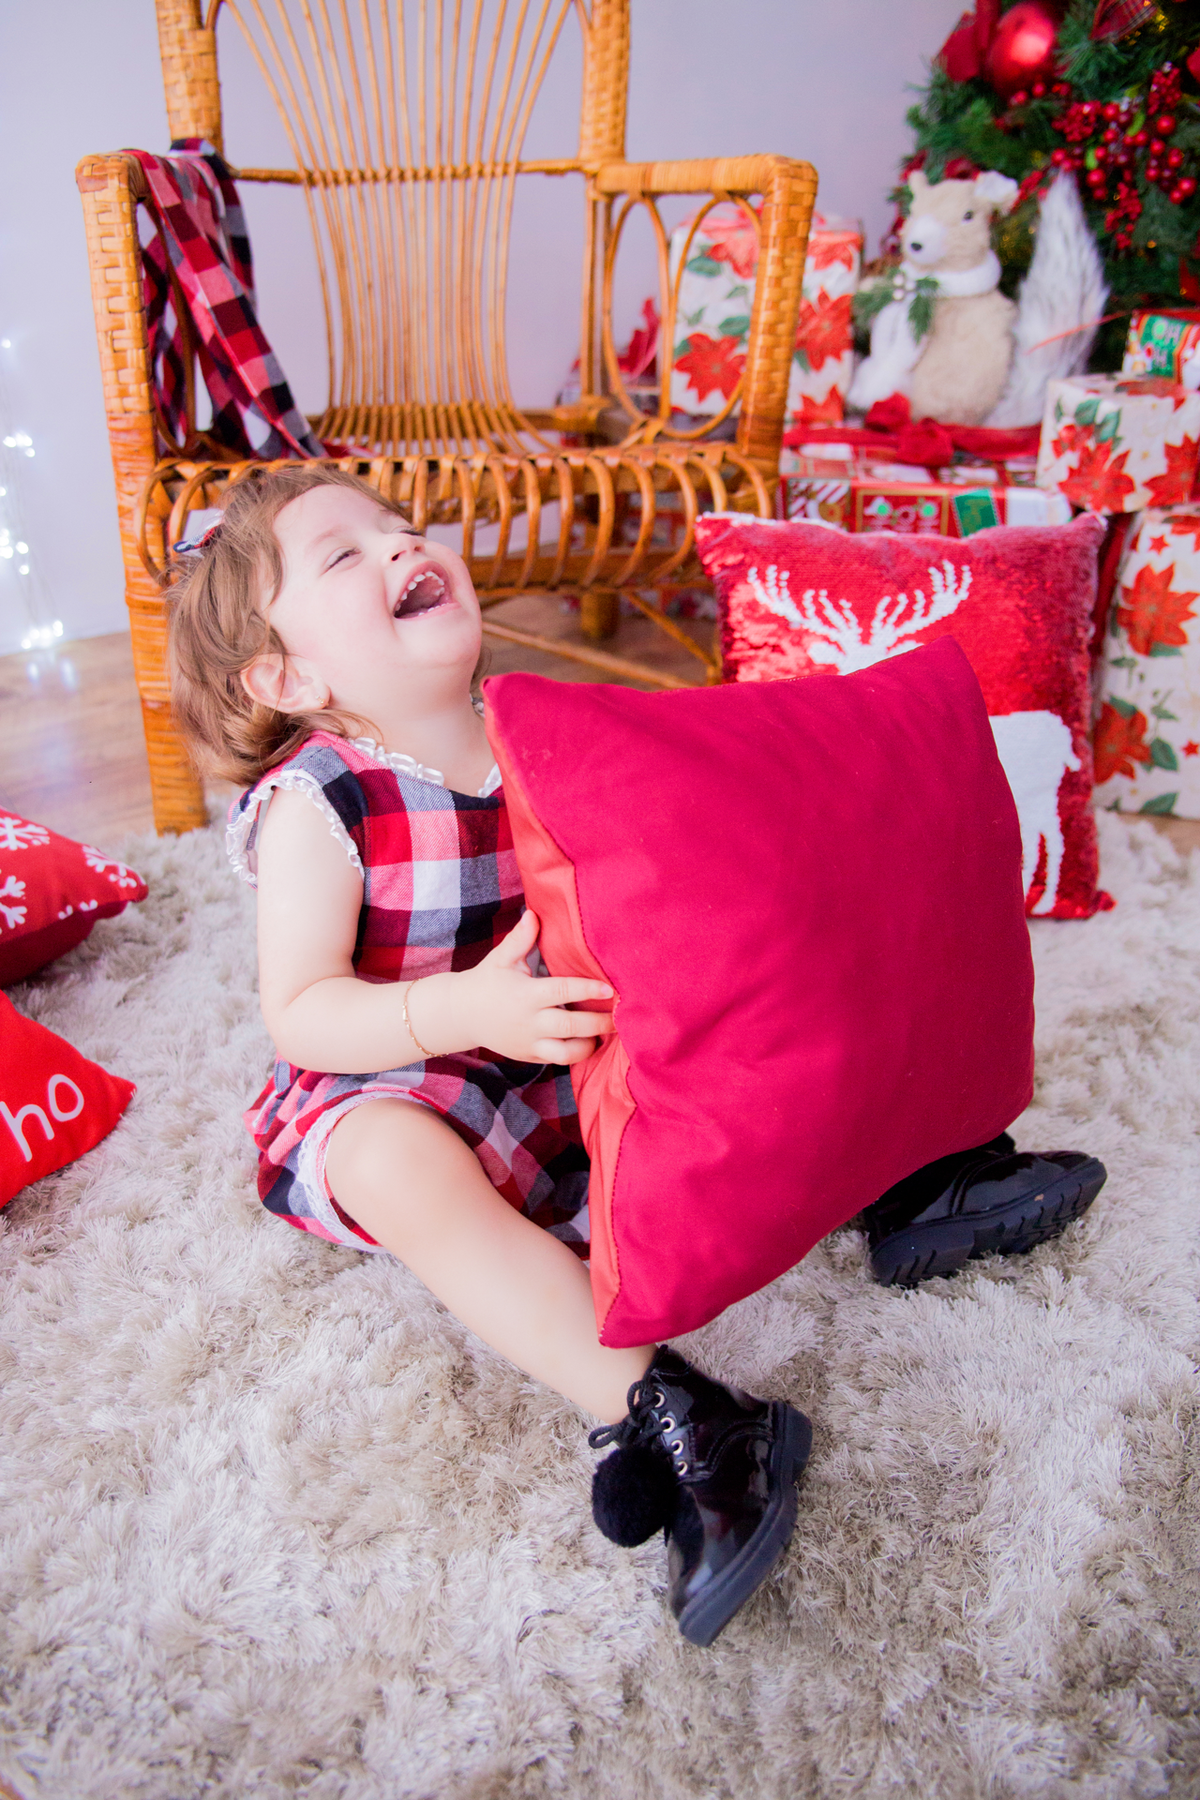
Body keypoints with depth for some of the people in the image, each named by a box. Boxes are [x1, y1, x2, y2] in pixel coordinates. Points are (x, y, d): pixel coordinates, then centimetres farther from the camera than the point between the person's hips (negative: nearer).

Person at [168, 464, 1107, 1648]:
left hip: (564, 1062, 6)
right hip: (384, 1092, -5)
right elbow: (299, 1015, -21)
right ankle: (658, 1414, -38)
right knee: (405, 1167, -37)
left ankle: (898, 1183, 4)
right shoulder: (313, 804, -19)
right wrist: (464, 1010, -37)